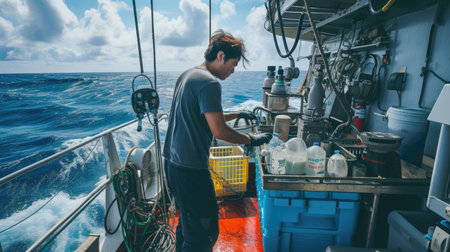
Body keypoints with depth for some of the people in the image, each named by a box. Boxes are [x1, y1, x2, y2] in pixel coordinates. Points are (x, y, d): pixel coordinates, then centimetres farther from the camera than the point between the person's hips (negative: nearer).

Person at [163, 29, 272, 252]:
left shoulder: (186, 75, 14)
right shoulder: (210, 83, -17)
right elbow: (219, 131, -20)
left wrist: (236, 114, 20)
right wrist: (251, 140, -6)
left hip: (172, 161, 10)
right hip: (190, 168, -10)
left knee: (187, 221, 25)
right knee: (204, 233, 3)